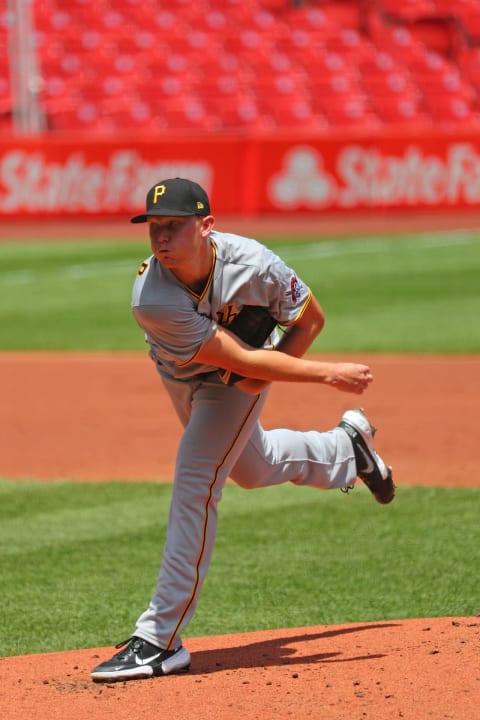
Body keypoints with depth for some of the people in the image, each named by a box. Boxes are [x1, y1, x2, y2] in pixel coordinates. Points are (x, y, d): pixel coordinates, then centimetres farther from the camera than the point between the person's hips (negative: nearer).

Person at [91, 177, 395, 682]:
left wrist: (267, 372, -28)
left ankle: (160, 639, -12)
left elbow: (310, 319, -14)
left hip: (236, 384, -3)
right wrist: (330, 375, -34)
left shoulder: (253, 265, -35)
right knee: (251, 469, 23)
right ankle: (346, 447, 53)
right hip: (181, 376, 3)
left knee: (195, 482, -15)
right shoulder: (151, 299, -37)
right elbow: (242, 359, -34)